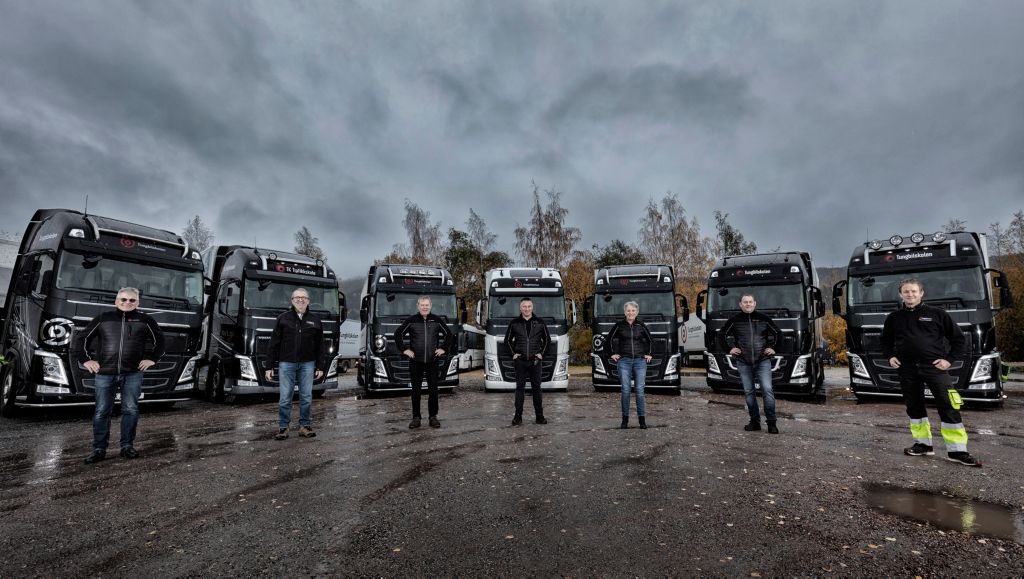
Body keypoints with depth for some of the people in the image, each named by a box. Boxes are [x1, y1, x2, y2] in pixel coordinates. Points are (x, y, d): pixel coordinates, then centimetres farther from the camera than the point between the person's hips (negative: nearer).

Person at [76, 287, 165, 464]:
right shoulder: (103, 318, 8)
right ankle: (99, 449, 12)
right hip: (104, 373, 0)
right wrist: (85, 359, 6)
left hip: (132, 374, 0)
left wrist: (153, 359, 6)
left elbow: (159, 340, 15)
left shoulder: (144, 320, 8)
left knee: (130, 410, 1)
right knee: (101, 412, 3)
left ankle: (127, 446, 11)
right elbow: (82, 338, 14)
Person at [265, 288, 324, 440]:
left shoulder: (315, 320, 9)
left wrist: (320, 366, 5)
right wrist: (269, 366, -1)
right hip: (286, 363, -1)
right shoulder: (283, 319, 5)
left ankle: (305, 426, 16)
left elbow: (320, 346, 9)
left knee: (306, 397, 5)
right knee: (285, 398, 1)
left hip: (307, 364, 1)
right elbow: (273, 344, 3)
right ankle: (283, 428, 13)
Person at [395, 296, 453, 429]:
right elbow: (398, 334, 5)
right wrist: (404, 349, -1)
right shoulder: (411, 320, -1)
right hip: (415, 361, -1)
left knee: (433, 389, 4)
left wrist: (444, 348, 6)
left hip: (432, 361, 1)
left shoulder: (437, 320, 3)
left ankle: (433, 417, 14)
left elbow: (448, 334, 15)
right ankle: (416, 417, 14)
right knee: (416, 390, 4)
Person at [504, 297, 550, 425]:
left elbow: (547, 339, 11)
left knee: (536, 388, 5)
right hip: (520, 361, 0)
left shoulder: (540, 323, 3)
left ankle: (539, 416, 13)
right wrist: (513, 353, 1)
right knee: (520, 388, 3)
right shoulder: (514, 323, 2)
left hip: (535, 360, 0)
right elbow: (507, 340, 11)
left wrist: (541, 353, 1)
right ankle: (518, 416, 9)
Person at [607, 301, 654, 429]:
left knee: (640, 390, 1)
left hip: (640, 361, 1)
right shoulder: (619, 325, 1)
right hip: (624, 361, -1)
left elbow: (650, 341, 19)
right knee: (625, 391, 0)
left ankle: (642, 419, 9)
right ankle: (625, 419, 9)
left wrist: (648, 354, 11)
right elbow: (609, 340, 11)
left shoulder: (641, 325, 5)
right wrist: (613, 353, 6)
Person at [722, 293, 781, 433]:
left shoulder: (763, 318, 2)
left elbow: (775, 332, 17)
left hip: (763, 360, -1)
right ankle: (755, 422, 16)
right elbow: (725, 333, 16)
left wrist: (771, 346, 8)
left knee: (767, 390, -9)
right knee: (748, 392, 6)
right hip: (743, 362, 1)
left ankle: (771, 423, -1)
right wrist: (731, 346, 7)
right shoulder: (735, 320, 1)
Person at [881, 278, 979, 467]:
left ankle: (957, 451, 2)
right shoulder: (894, 317, 9)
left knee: (949, 407, -6)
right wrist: (890, 357, 7)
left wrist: (949, 359, -4)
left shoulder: (937, 313, 2)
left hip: (934, 366, -3)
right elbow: (886, 341, 22)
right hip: (908, 369, 3)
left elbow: (959, 338, 6)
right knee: (914, 407, 8)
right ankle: (923, 444, 20)